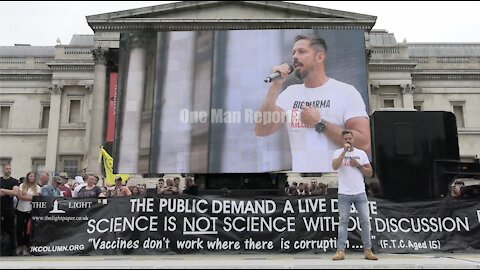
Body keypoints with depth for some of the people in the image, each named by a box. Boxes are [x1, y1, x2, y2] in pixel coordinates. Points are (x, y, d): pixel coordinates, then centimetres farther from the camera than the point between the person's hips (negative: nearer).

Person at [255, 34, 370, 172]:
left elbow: (364, 143, -14)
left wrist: (319, 123, -15)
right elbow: (261, 131, -7)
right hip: (299, 170, 3)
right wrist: (275, 86, -11)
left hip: (337, 175, -3)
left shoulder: (346, 91, -6)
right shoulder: (290, 92, 4)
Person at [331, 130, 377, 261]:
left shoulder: (361, 153, 9)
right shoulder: (338, 152, 2)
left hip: (360, 193, 3)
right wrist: (345, 151, -19)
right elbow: (335, 166, -19)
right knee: (343, 221, 0)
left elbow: (370, 173, 9)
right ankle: (341, 251, 1)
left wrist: (358, 165, -7)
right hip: (344, 194, -2)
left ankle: (367, 250, 11)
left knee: (365, 220, 2)